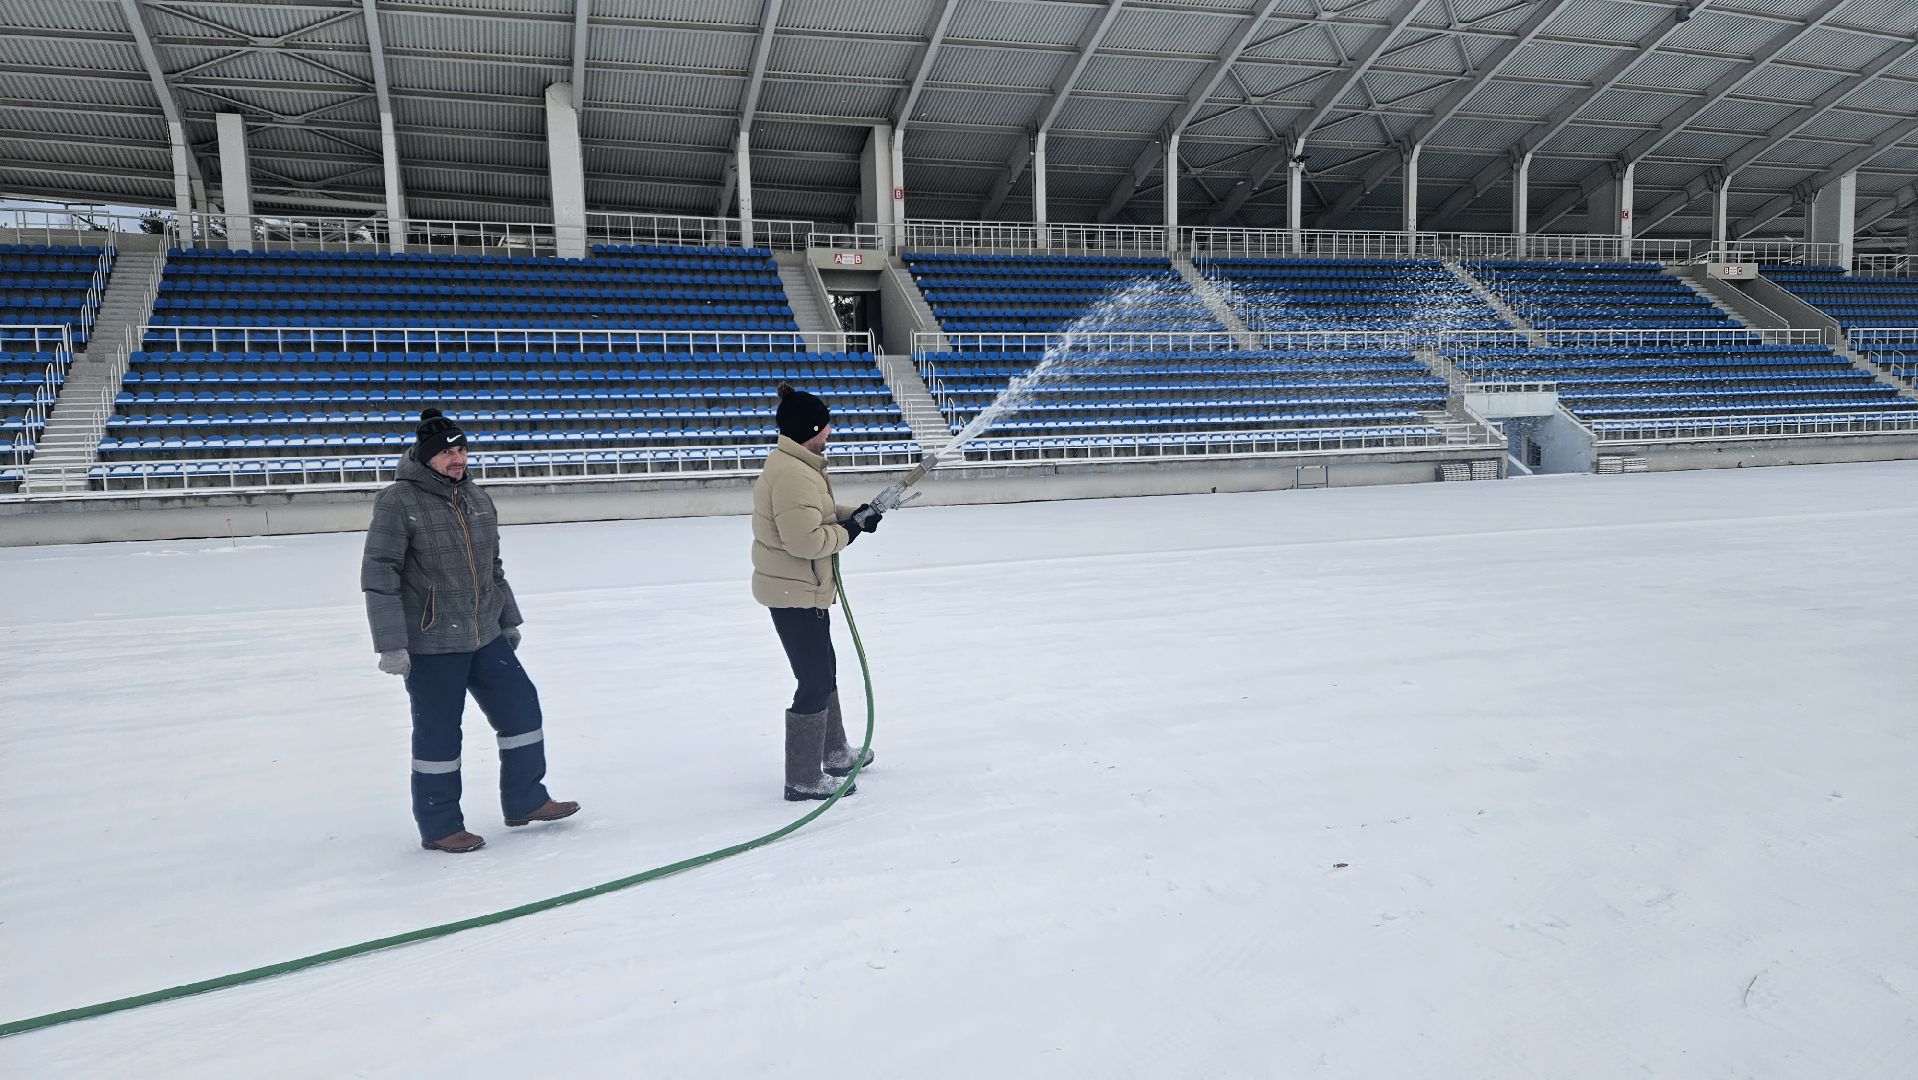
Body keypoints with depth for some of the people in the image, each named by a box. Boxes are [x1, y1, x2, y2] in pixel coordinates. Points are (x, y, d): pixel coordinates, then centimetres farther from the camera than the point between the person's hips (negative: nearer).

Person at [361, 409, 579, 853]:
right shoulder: (398, 501, -13)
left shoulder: (475, 497, 8)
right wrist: (391, 645, -18)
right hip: (430, 644, -7)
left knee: (521, 708, 11)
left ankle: (525, 801, 27)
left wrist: (508, 620, 22)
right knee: (438, 733, 2)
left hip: (485, 636, 7)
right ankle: (439, 828, 19)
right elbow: (378, 576, -15)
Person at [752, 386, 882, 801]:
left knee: (823, 670, 24)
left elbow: (815, 513, 19)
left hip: (802, 588, 11)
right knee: (816, 682, -3)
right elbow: (806, 539, -30)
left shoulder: (798, 465, 9)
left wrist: (851, 514, 2)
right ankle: (804, 780, 7)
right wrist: (849, 530, -15)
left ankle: (833, 752, 41)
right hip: (795, 592, -11)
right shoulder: (792, 475, -25)